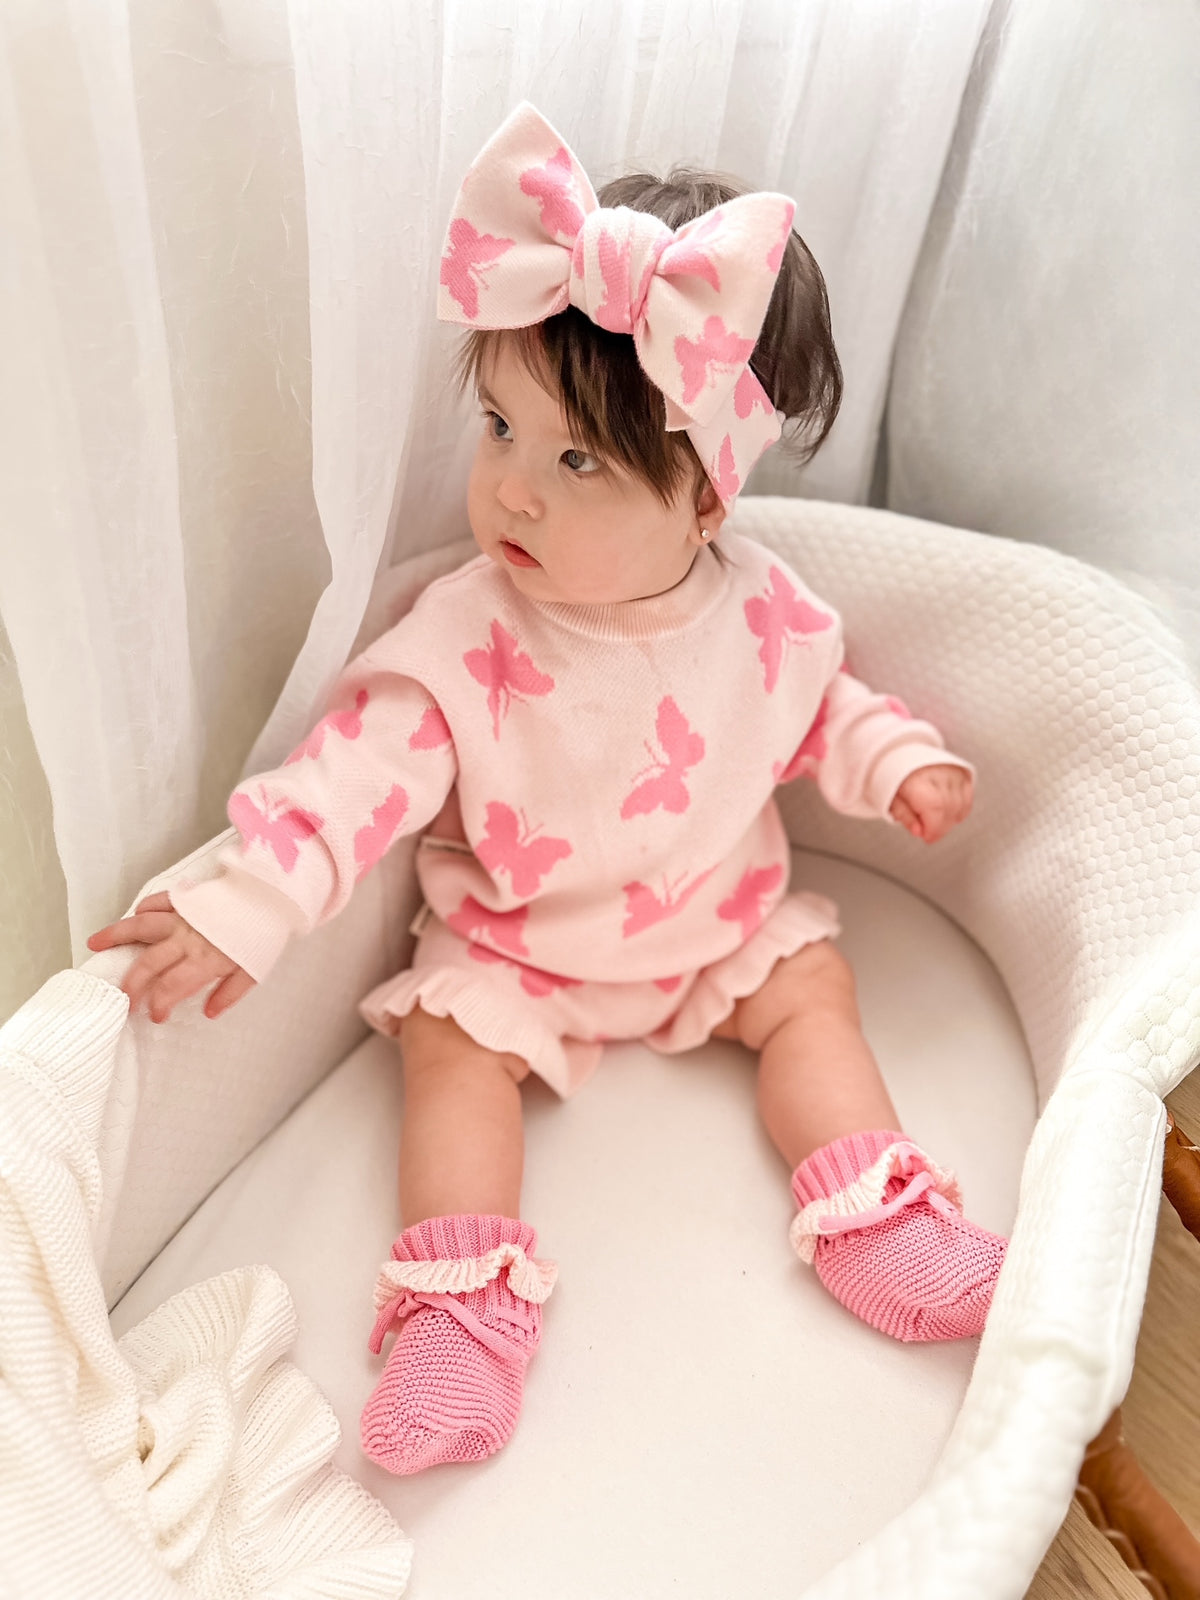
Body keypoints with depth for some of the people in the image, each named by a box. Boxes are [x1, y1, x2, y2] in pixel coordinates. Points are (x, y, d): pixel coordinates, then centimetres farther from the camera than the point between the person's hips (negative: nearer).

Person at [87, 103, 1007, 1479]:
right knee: (454, 1046, -18)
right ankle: (465, 1311, -11)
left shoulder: (761, 609, -14)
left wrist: (898, 760, -8)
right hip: (510, 941, -2)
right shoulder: (466, 632, -23)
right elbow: (368, 760, -26)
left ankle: (879, 1227, 4)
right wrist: (241, 906, -34)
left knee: (811, 989, -7)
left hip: (724, 919, 3)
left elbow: (816, 708, 6)